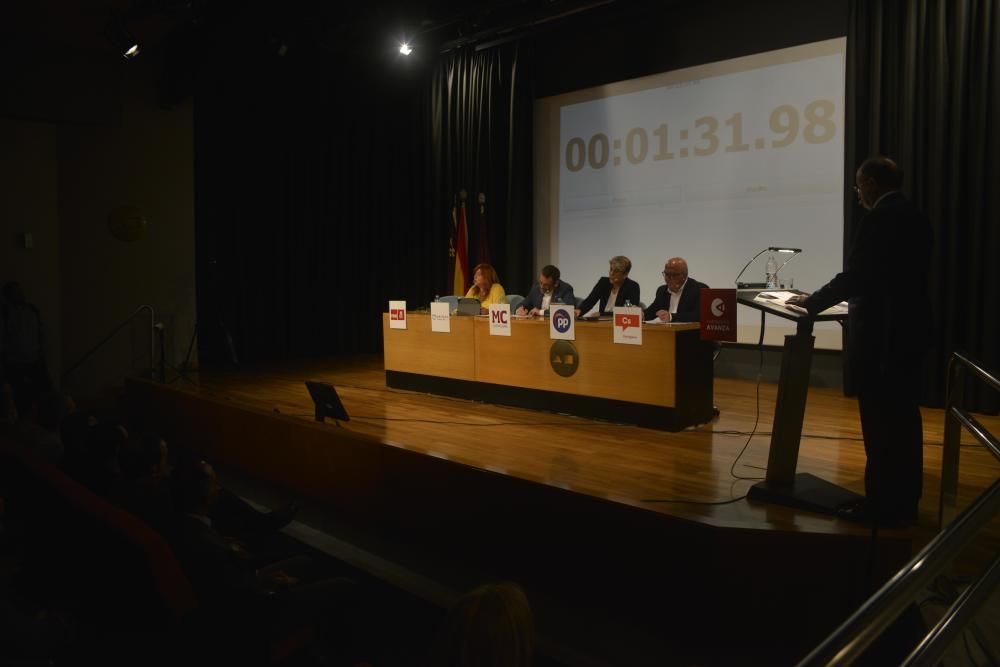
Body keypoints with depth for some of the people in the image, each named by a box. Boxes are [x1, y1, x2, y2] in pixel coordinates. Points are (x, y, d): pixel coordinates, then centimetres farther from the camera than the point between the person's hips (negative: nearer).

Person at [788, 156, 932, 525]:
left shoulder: (878, 218, -14)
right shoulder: (916, 218, 13)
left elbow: (854, 276, -17)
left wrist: (812, 302, -4)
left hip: (877, 335, -9)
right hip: (907, 331, 9)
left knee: (879, 421, -3)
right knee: (903, 417, 13)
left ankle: (882, 504, 4)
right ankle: (904, 500, 21)